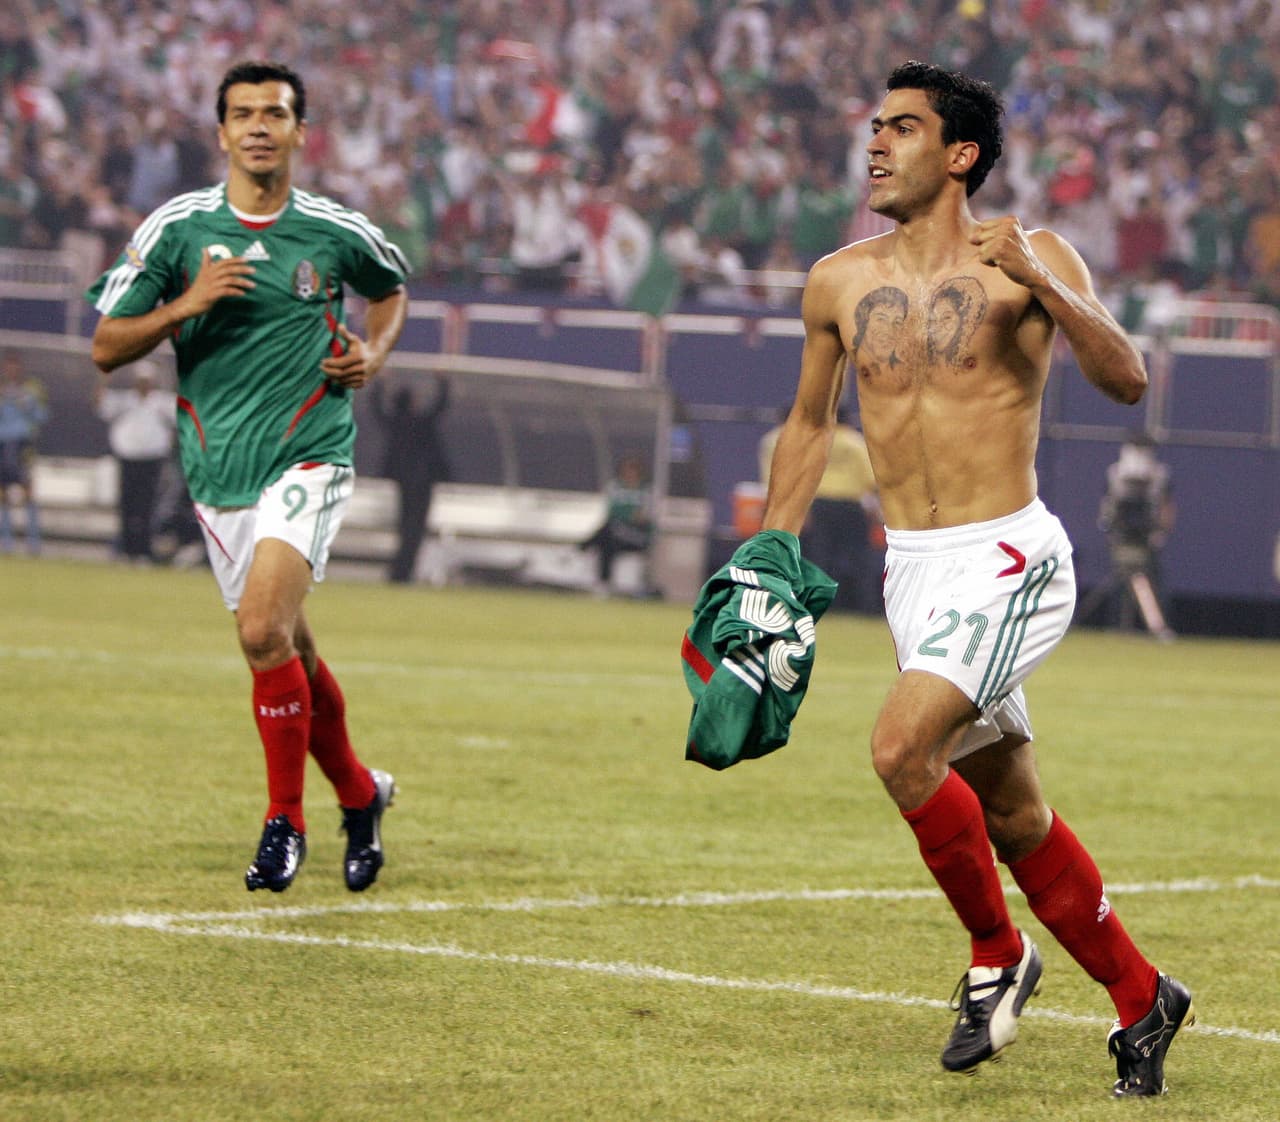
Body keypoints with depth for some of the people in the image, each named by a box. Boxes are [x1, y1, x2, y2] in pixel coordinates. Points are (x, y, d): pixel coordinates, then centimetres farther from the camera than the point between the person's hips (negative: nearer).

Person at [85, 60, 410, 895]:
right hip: (219, 471, 3)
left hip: (309, 457, -3)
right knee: (290, 650, 9)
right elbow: (106, 348, -1)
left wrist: (375, 351, 5)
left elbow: (392, 287, 24)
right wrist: (185, 305, -16)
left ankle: (285, 818, -7)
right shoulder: (177, 228, -1)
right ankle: (359, 795, 32)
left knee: (264, 631, -21)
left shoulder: (338, 233, 1)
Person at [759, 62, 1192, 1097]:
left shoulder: (1031, 260, -7)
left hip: (1010, 558, -6)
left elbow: (1127, 382, -18)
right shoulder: (839, 283, 7)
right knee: (1014, 815, 10)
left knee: (902, 747, -24)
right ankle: (1141, 997, 26)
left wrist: (1044, 290, -32)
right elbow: (810, 424, 20)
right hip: (912, 569, 6)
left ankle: (997, 955, -3)